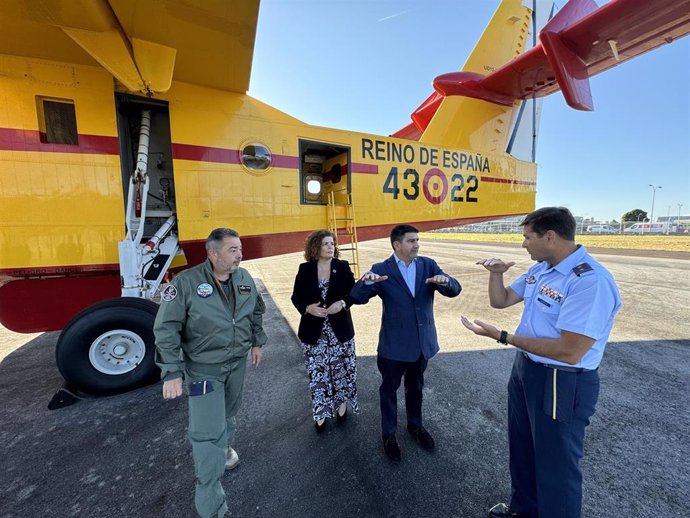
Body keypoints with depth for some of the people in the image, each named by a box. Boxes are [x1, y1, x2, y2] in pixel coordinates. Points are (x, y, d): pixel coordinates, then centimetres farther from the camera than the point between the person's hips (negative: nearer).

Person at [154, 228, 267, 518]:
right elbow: (166, 329, -16)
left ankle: (224, 447, 57)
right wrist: (172, 373, -17)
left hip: (237, 363, 5)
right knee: (208, 433, 2)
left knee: (229, 414, 26)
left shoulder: (244, 278, -4)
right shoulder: (185, 283, -20)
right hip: (203, 370, -5)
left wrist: (257, 342, 11)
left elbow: (257, 310, 10)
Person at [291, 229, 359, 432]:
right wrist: (307, 308, -18)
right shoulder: (305, 269, -5)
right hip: (314, 331, 0)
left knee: (341, 368, 15)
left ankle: (341, 402, 42)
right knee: (318, 372, 10)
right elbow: (296, 297, 1)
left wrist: (343, 303, -19)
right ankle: (321, 412, 33)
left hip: (340, 329, 1)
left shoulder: (343, 267, -4)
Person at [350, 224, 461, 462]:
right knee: (389, 388, 15)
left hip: (423, 341, 4)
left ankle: (415, 425, 50)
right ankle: (388, 434, 40)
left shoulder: (428, 265, -3)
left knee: (416, 386, 24)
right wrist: (366, 281, -41)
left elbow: (455, 290, -10)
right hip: (394, 344, -3)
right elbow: (357, 297, -19)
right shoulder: (381, 269, -14)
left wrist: (445, 281, -33)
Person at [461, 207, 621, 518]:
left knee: (556, 464, 15)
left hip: (562, 384, -9)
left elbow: (570, 352, -30)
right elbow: (500, 301, 10)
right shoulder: (540, 269, 2)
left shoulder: (591, 281, -26)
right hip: (525, 370, 9)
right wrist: (496, 274, -8)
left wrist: (502, 337, -28)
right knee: (522, 447, 27)